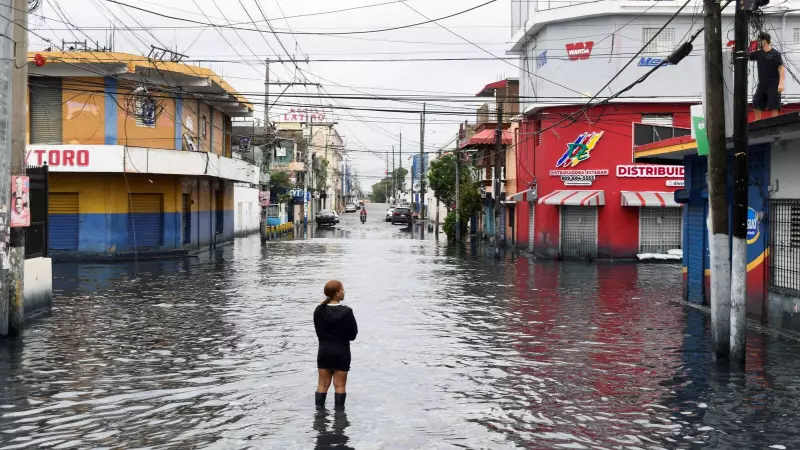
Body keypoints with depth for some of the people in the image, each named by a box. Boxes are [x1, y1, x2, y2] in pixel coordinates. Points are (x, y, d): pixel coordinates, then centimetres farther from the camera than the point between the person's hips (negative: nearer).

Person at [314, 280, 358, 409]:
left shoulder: (319, 311, -5)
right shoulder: (346, 312, -15)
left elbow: (319, 332, 2)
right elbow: (353, 334, -9)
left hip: (324, 351, 3)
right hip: (341, 351, -3)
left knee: (322, 384, 12)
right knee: (340, 385, 7)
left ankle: (319, 408, 15)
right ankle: (339, 410, 11)